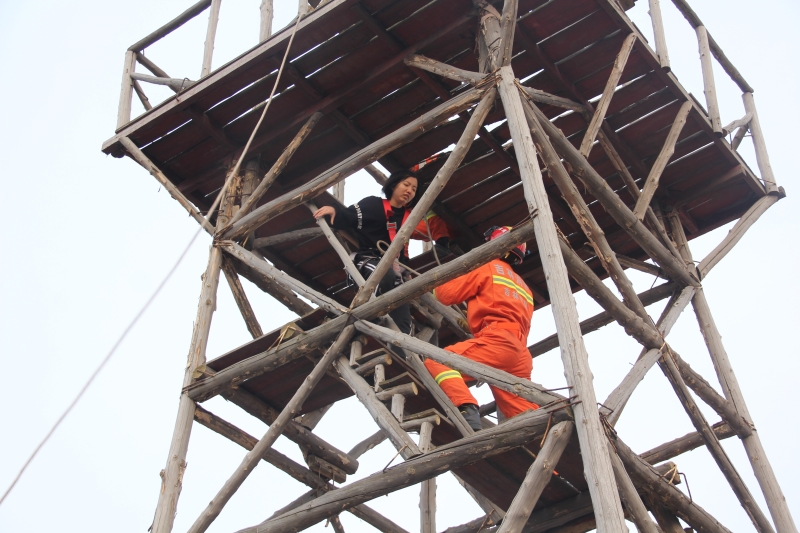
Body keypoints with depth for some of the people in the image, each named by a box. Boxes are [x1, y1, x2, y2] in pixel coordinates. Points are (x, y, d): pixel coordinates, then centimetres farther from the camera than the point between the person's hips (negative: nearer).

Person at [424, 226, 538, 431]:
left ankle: (467, 409, -37)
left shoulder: (488, 267, 12)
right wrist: (470, 319, 37)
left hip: (497, 342, -8)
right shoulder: (523, 287, 35)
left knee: (436, 362, -15)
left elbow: (447, 293, 8)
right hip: (520, 355, 8)